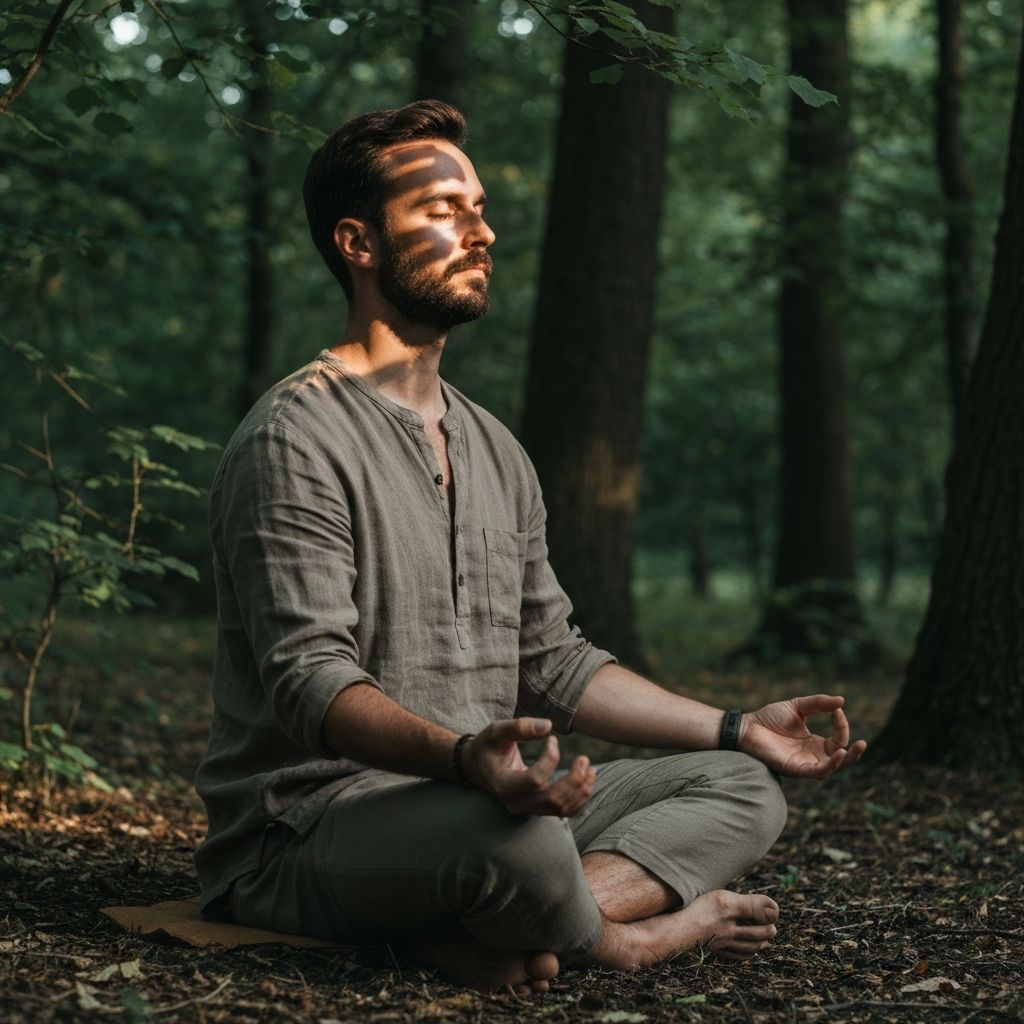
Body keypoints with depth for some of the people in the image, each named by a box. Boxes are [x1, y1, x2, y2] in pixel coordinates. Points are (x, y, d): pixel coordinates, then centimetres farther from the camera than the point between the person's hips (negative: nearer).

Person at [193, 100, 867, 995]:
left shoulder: (495, 452, 17)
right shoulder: (296, 439, -11)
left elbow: (554, 665, 20)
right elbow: (308, 678, -22)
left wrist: (736, 729, 15)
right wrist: (461, 755, -40)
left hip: (473, 797, 9)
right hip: (312, 817, -9)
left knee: (743, 790, 1)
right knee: (521, 837, -39)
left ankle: (491, 938, -22)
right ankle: (631, 934, -6)